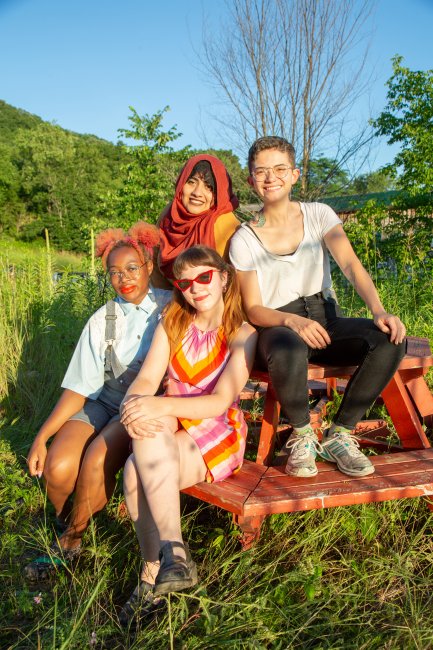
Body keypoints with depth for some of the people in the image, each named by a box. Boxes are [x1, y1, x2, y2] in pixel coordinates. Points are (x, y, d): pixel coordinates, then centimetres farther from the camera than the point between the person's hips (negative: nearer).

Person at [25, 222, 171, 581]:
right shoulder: (102, 321, 6)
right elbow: (80, 386, 2)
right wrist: (42, 435, -6)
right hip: (103, 403, 3)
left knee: (97, 460, -28)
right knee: (58, 467, -21)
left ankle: (71, 541, 2)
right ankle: (68, 526, 13)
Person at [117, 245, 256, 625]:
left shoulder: (242, 334, -6)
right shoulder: (172, 325, 7)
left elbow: (220, 402, -17)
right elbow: (146, 379, -5)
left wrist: (160, 405, -31)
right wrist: (134, 406, -29)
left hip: (217, 436, -4)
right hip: (171, 426, 4)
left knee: (137, 475, -30)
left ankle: (154, 572, -18)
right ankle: (172, 552, -24)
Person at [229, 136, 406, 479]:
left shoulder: (319, 215, 4)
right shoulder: (244, 239, -1)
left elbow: (351, 264, -10)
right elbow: (253, 309, -4)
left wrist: (379, 311, -28)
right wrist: (293, 321, -26)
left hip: (326, 319, 3)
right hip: (278, 326, -3)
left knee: (390, 340, -26)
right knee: (288, 349, -40)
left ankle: (339, 434, -10)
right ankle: (303, 435, -11)